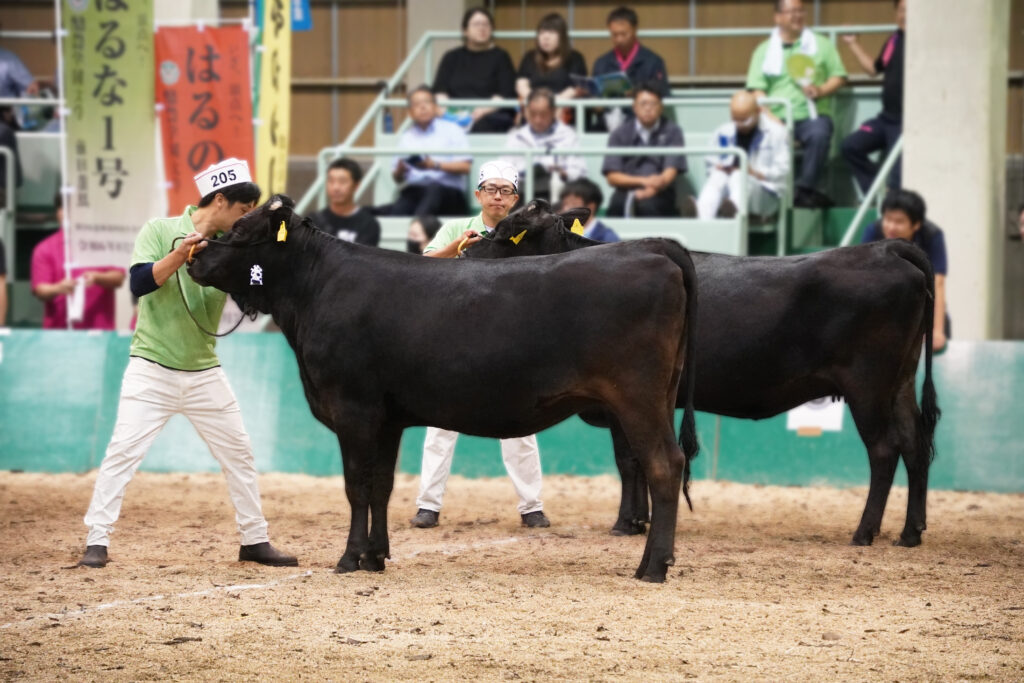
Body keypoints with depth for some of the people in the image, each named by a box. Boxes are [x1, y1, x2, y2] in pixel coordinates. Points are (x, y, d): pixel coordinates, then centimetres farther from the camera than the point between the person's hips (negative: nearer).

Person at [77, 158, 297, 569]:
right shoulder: (160, 231, -7)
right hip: (152, 369, -5)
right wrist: (181, 253, -28)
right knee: (122, 452, -11)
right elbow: (139, 283, -19)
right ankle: (96, 542, -6)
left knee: (239, 454, 8)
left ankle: (254, 542, 20)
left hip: (204, 374, 5)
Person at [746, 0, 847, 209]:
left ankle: (804, 189, -26)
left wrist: (821, 90, -11)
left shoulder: (821, 44, 16)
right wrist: (768, 115, -12)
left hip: (811, 115, -1)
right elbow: (757, 89, 6)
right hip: (777, 118, 1)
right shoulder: (764, 50, 15)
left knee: (819, 135, -35)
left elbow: (839, 76, 10)